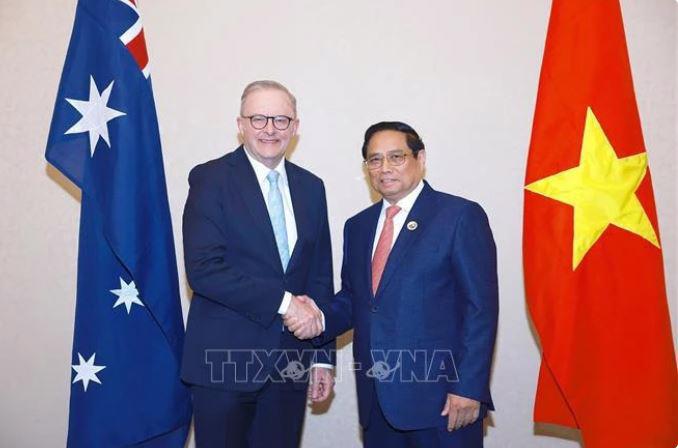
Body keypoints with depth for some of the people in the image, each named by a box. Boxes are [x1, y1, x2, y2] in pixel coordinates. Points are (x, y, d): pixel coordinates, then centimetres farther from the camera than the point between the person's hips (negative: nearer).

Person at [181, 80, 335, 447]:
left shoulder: (311, 187, 8)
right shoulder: (210, 179, -6)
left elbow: (320, 276, 10)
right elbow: (203, 269, -16)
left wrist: (323, 356, 8)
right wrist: (283, 300, -18)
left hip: (291, 363, 4)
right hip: (225, 360, -4)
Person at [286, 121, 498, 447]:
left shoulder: (461, 216, -6)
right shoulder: (357, 226, 11)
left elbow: (481, 308, -10)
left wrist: (469, 388, -14)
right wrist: (320, 319, -4)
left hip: (440, 398, -5)